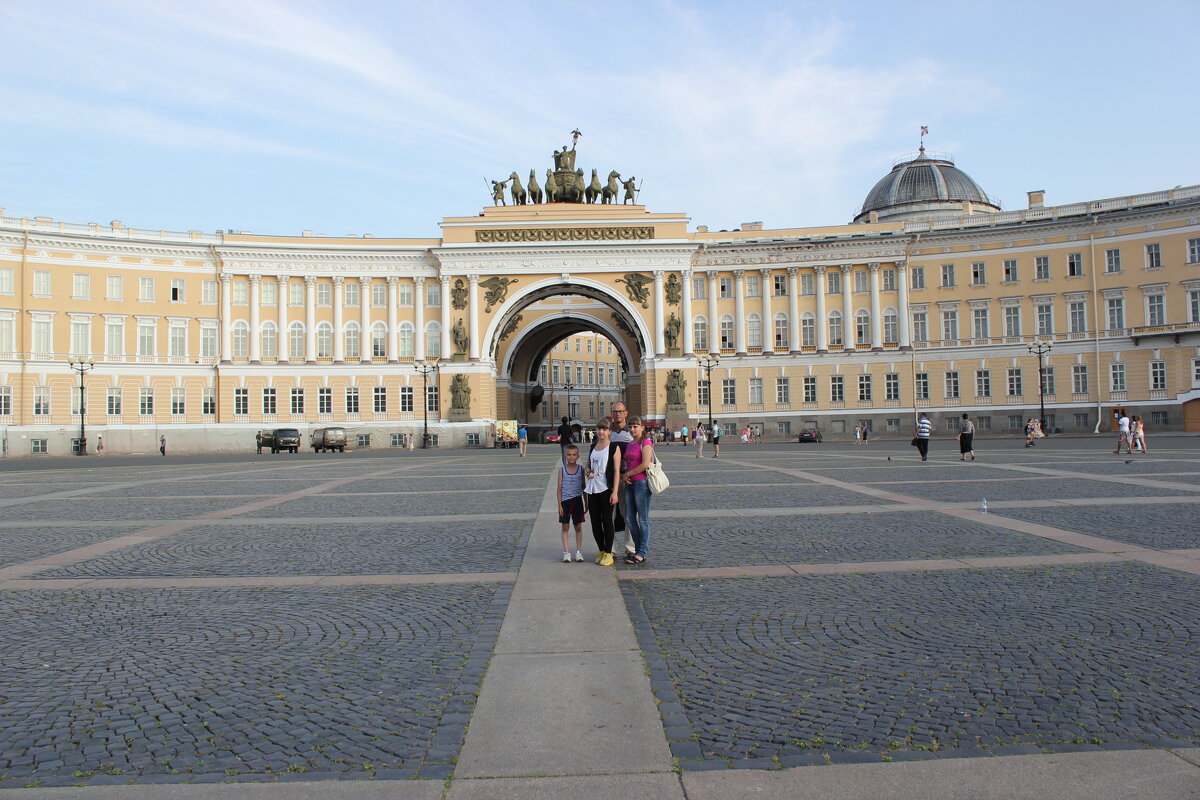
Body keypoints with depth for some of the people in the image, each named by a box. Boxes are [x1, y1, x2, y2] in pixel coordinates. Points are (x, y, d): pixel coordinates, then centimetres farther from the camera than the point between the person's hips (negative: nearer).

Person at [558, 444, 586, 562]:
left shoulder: (581, 469, 2)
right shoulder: (562, 469, 0)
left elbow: (583, 487, 8)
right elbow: (559, 488, 0)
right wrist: (559, 505, -4)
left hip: (577, 501, 1)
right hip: (565, 501, -1)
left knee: (578, 527, 5)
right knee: (565, 527, 3)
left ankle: (578, 552, 11)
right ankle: (566, 553, 6)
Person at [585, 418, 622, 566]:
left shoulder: (614, 448, -5)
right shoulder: (593, 447, 13)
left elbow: (617, 471, -10)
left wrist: (615, 492, -16)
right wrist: (588, 472, 1)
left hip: (606, 489, -6)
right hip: (592, 489, 6)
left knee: (607, 521, -1)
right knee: (595, 522, 9)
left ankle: (608, 553, 8)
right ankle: (601, 551, 22)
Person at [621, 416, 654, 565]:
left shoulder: (645, 443, -9)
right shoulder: (629, 445, 16)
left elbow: (645, 464, -19)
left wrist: (627, 474, -11)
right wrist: (623, 477, 2)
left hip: (641, 482, -9)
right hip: (630, 484, 9)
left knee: (643, 519, -2)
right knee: (629, 518, 10)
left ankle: (641, 554, 3)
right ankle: (638, 549, 21)